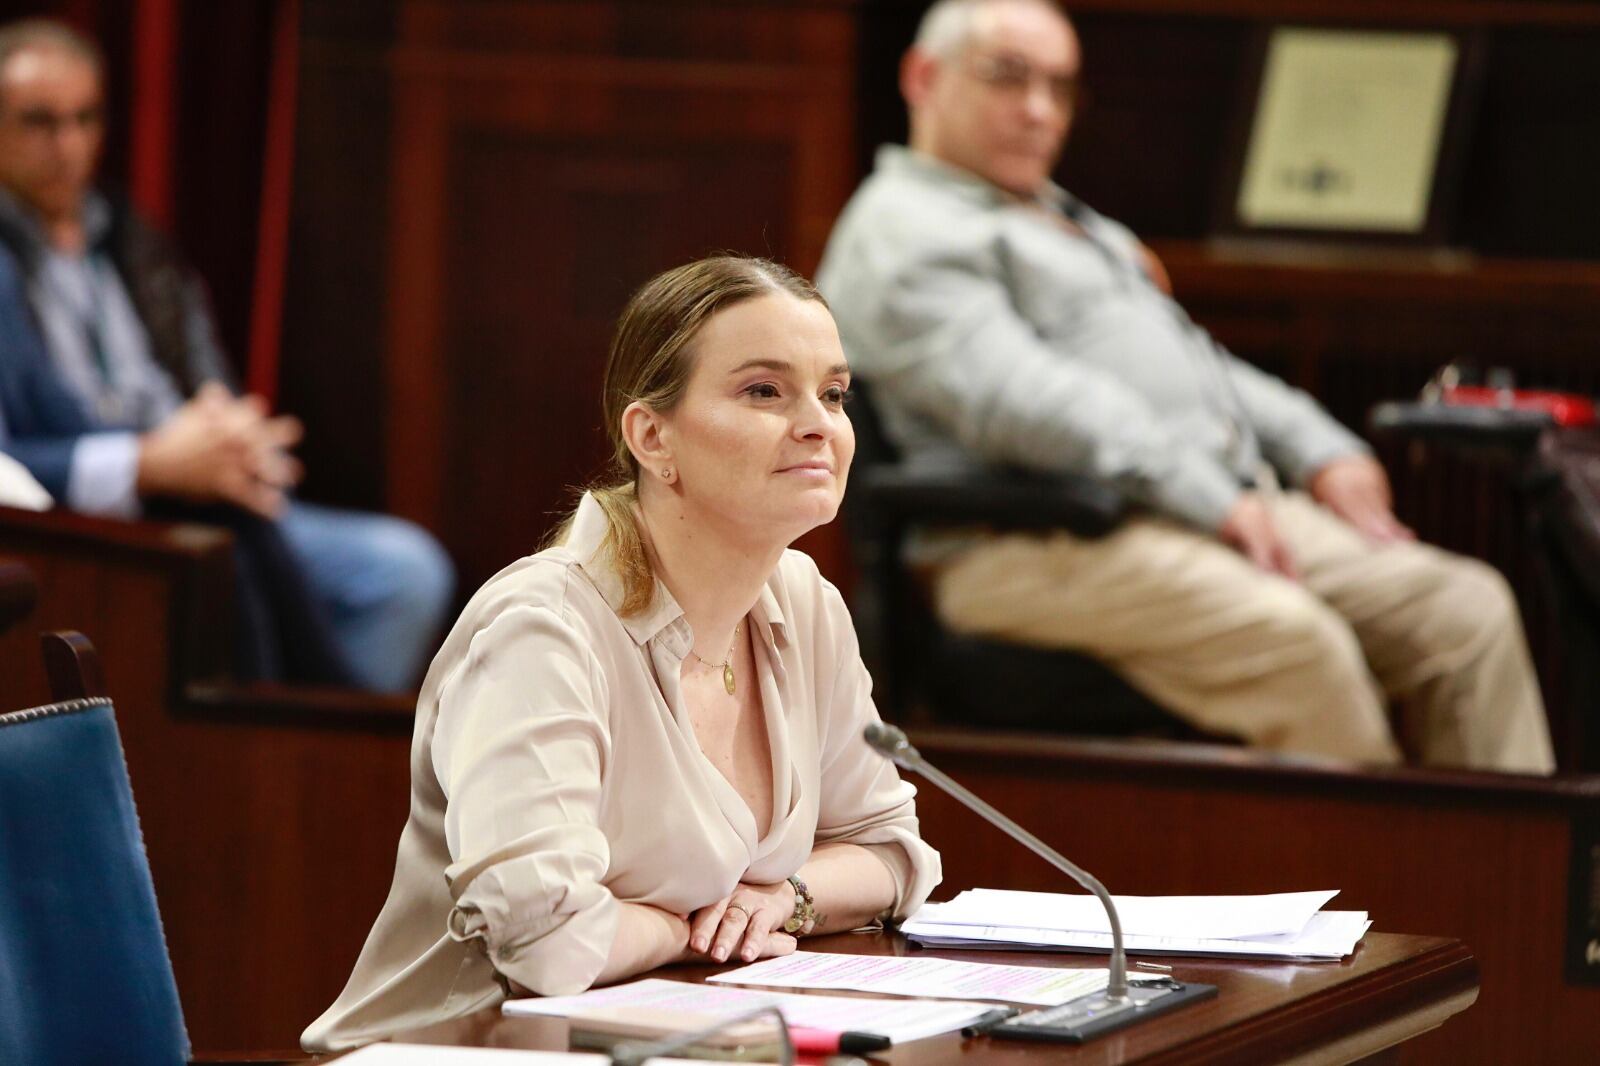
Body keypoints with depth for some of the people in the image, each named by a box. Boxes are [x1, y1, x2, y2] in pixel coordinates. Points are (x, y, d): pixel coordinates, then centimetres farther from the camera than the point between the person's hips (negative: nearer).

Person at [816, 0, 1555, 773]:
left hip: (1228, 509, 10)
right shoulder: (901, 231, -1)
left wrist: (1316, 449, 13)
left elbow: (1190, 360, 33)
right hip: (1052, 548, -10)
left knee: (1465, 607, -7)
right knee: (1295, 639, -35)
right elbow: (1013, 397, -16)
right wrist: (1206, 497, -21)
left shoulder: (1070, 224, 32)